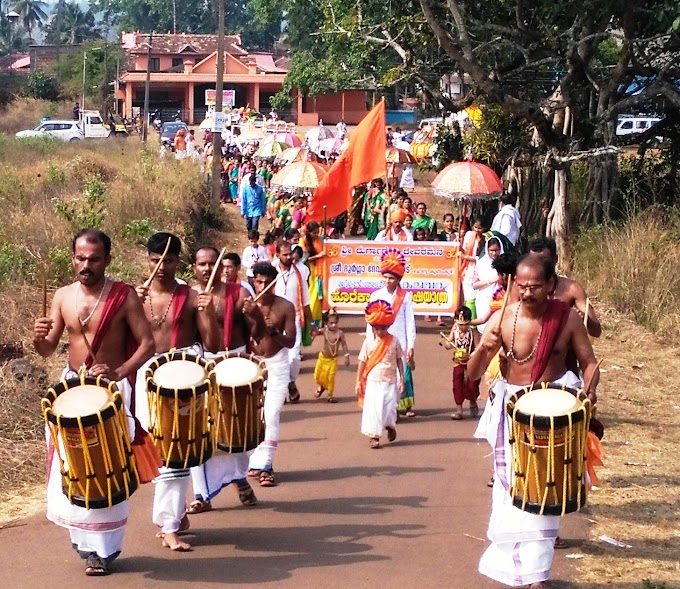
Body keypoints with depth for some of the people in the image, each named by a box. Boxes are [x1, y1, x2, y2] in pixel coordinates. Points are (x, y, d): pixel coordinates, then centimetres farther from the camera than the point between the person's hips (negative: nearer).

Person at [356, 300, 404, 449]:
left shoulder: (394, 341, -3)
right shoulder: (368, 341, -4)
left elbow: (399, 360, 4)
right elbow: (362, 362, 0)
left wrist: (401, 379, 3)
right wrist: (358, 382, 0)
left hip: (390, 382, 0)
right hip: (373, 382, 0)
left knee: (389, 407, 3)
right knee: (373, 408, -4)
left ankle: (390, 426, 35)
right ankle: (374, 436, 4)